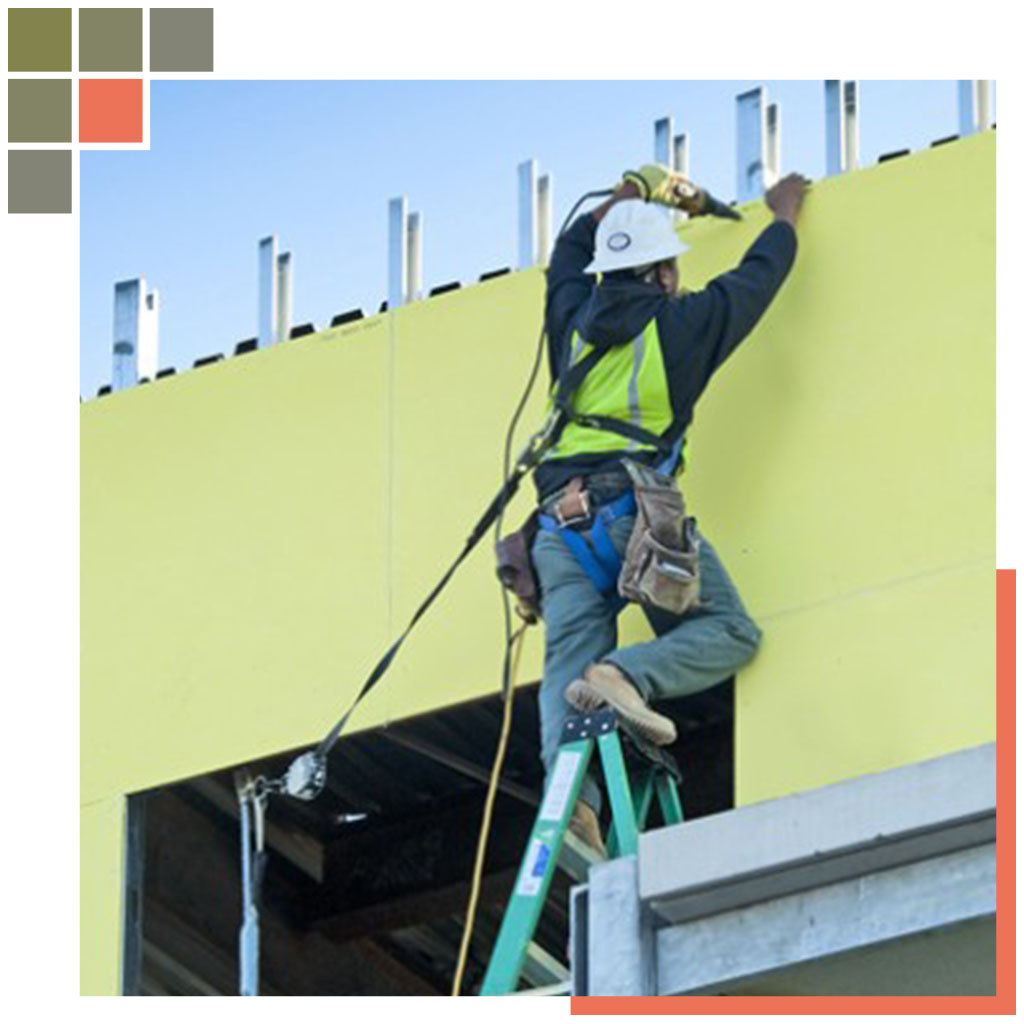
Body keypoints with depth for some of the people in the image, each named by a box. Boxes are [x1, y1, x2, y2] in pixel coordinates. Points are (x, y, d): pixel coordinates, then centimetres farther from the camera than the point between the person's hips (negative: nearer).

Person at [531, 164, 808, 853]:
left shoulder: (576, 324, 20)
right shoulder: (679, 324, 8)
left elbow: (569, 254, 43)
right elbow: (759, 276, 25)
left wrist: (622, 201, 57)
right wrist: (786, 215, 44)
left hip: (562, 521, 4)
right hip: (636, 511, -4)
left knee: (569, 664, -5)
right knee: (729, 631, 5)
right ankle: (628, 675, -24)